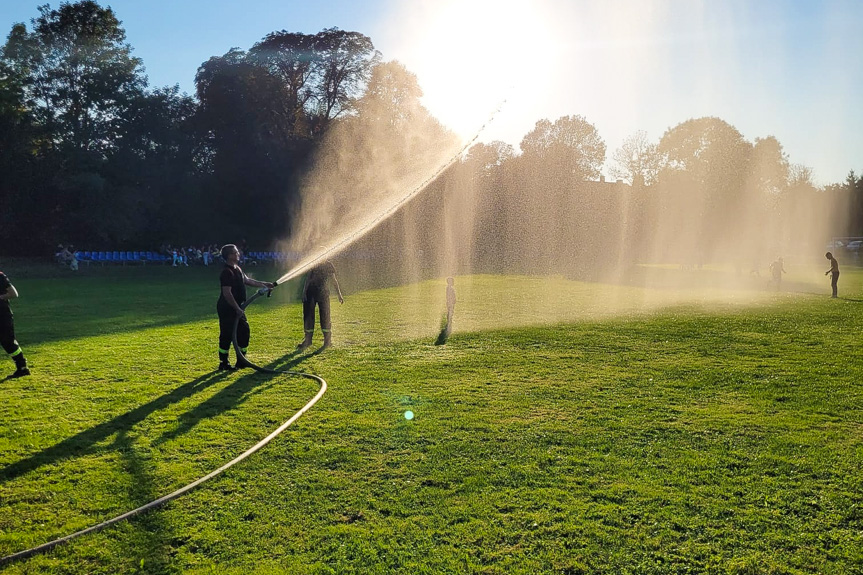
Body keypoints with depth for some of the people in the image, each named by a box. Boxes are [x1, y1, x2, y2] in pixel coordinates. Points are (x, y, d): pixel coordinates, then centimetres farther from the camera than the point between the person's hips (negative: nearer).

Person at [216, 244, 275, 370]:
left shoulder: (237, 269, 12)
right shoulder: (227, 272, -19)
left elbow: (247, 280, 28)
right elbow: (227, 293, -24)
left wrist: (264, 284, 27)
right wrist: (237, 309, -23)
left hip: (237, 309, 10)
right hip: (227, 309, -10)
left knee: (244, 331, 13)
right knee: (226, 336, -3)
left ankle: (241, 361, 22)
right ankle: (223, 363, 7)